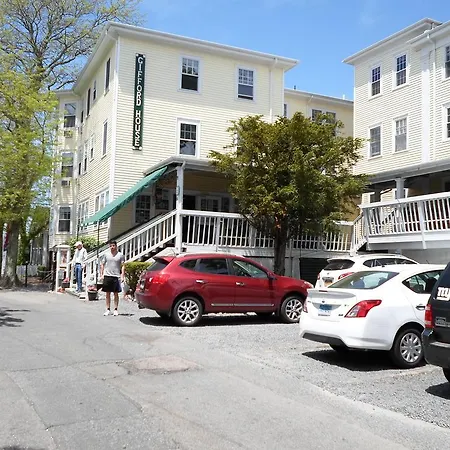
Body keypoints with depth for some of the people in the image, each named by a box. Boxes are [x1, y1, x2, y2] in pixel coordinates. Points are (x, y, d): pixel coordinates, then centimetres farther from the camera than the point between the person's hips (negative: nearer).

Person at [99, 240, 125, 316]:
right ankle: (108, 309, 13)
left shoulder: (120, 255, 2)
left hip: (116, 276, -2)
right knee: (107, 294, 6)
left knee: (116, 294, 2)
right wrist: (101, 274, 4)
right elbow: (102, 265, 12)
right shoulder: (106, 254, 8)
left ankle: (115, 309, 9)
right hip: (107, 276, 2)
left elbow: (123, 266, 0)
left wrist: (122, 276, -9)